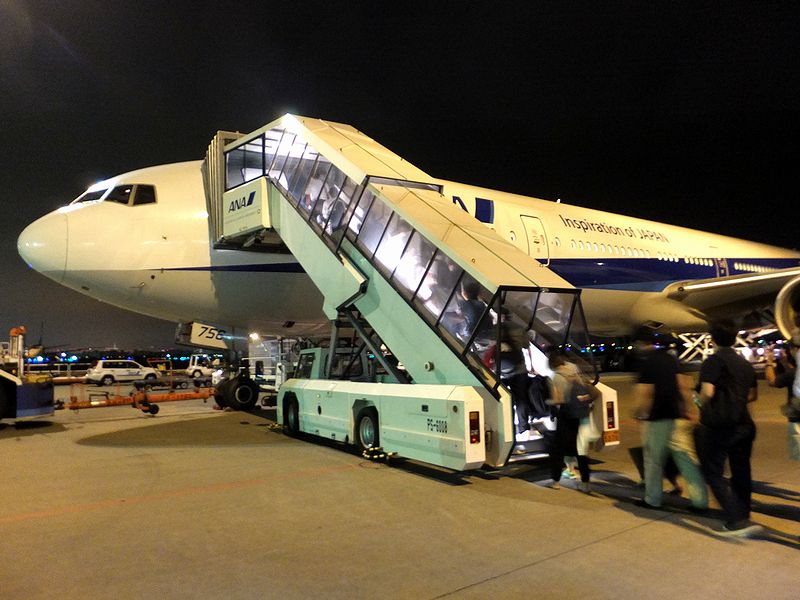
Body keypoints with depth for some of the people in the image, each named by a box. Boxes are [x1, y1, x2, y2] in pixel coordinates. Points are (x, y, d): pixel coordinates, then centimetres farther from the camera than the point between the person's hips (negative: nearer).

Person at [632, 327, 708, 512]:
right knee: (686, 459, 8)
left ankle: (652, 500, 18)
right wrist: (683, 408, 18)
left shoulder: (645, 362, -12)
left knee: (654, 460, 7)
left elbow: (644, 394, -16)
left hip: (657, 418, -6)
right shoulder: (670, 358, 9)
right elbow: (684, 385, 10)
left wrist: (640, 413, 0)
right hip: (677, 416, 6)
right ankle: (700, 500, 7)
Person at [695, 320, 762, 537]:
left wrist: (702, 408, -4)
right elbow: (752, 395, 20)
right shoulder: (745, 364, 13)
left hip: (720, 426, -7)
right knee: (741, 473, 15)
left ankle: (737, 521, -8)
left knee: (713, 472, 0)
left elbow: (707, 392, -22)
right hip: (744, 424, 7)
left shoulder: (714, 361, -12)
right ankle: (742, 518, 24)